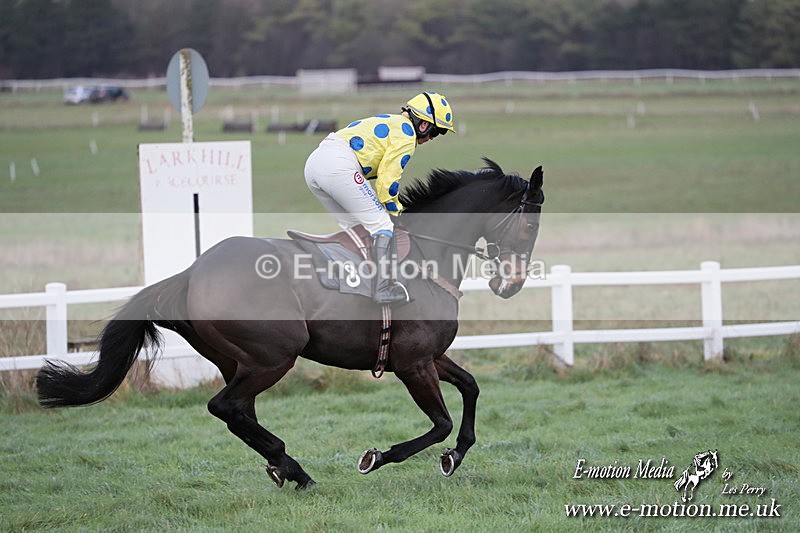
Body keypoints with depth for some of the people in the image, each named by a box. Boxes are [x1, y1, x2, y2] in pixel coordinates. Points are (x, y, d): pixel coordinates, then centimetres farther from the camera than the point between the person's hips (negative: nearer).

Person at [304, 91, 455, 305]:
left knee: (353, 226, 22)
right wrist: (396, 213, 7)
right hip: (339, 165, -10)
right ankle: (383, 288, -13)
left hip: (313, 164, 10)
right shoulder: (406, 133, 1)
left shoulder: (387, 122, 31)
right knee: (381, 224, -4)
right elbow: (387, 180, -5)